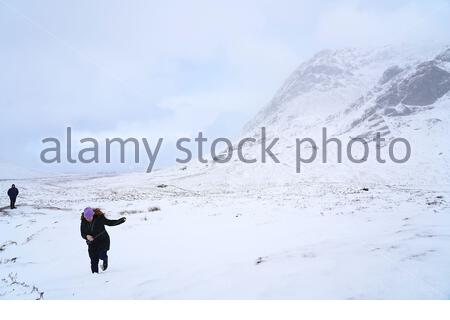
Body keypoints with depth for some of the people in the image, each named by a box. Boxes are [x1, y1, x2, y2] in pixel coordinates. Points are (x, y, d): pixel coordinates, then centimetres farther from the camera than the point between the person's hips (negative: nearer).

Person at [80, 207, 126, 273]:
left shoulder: (99, 218, -12)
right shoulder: (83, 222, -4)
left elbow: (109, 223, -1)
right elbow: (82, 233, 0)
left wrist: (121, 220, -8)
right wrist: (86, 236, -22)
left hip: (103, 240, -3)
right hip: (92, 243, 3)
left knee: (102, 255, -18)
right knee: (94, 260, 0)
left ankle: (105, 261, 18)